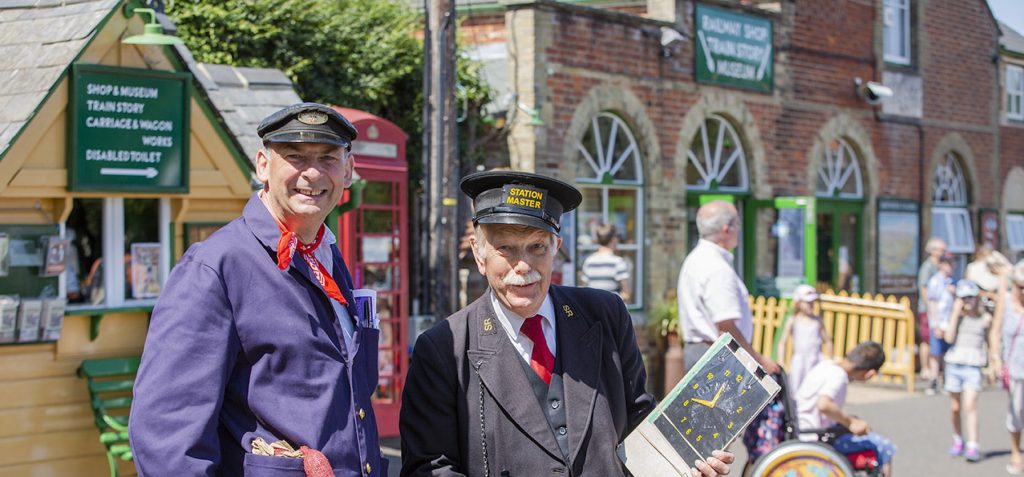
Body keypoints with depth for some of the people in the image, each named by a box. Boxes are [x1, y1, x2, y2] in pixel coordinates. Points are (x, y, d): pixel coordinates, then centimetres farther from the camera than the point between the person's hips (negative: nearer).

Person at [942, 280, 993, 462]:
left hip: (973, 366, -2)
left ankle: (972, 447, -15)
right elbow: (949, 338, -9)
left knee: (970, 406, -14)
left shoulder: (985, 319, 3)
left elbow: (989, 341, 14)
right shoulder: (958, 316, 3)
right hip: (954, 363, 2)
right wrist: (955, 314, -10)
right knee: (955, 407, 12)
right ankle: (958, 440, 31)